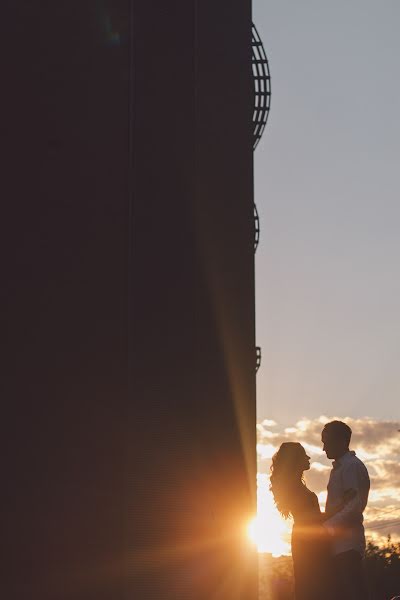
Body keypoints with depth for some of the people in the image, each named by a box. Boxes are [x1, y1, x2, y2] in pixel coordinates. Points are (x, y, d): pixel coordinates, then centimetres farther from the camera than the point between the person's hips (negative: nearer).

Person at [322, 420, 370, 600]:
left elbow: (356, 504, -17)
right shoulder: (338, 467, 22)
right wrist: (327, 525, 8)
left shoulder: (351, 465, -7)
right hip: (340, 545, 9)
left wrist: (329, 525, -15)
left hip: (347, 544, -9)